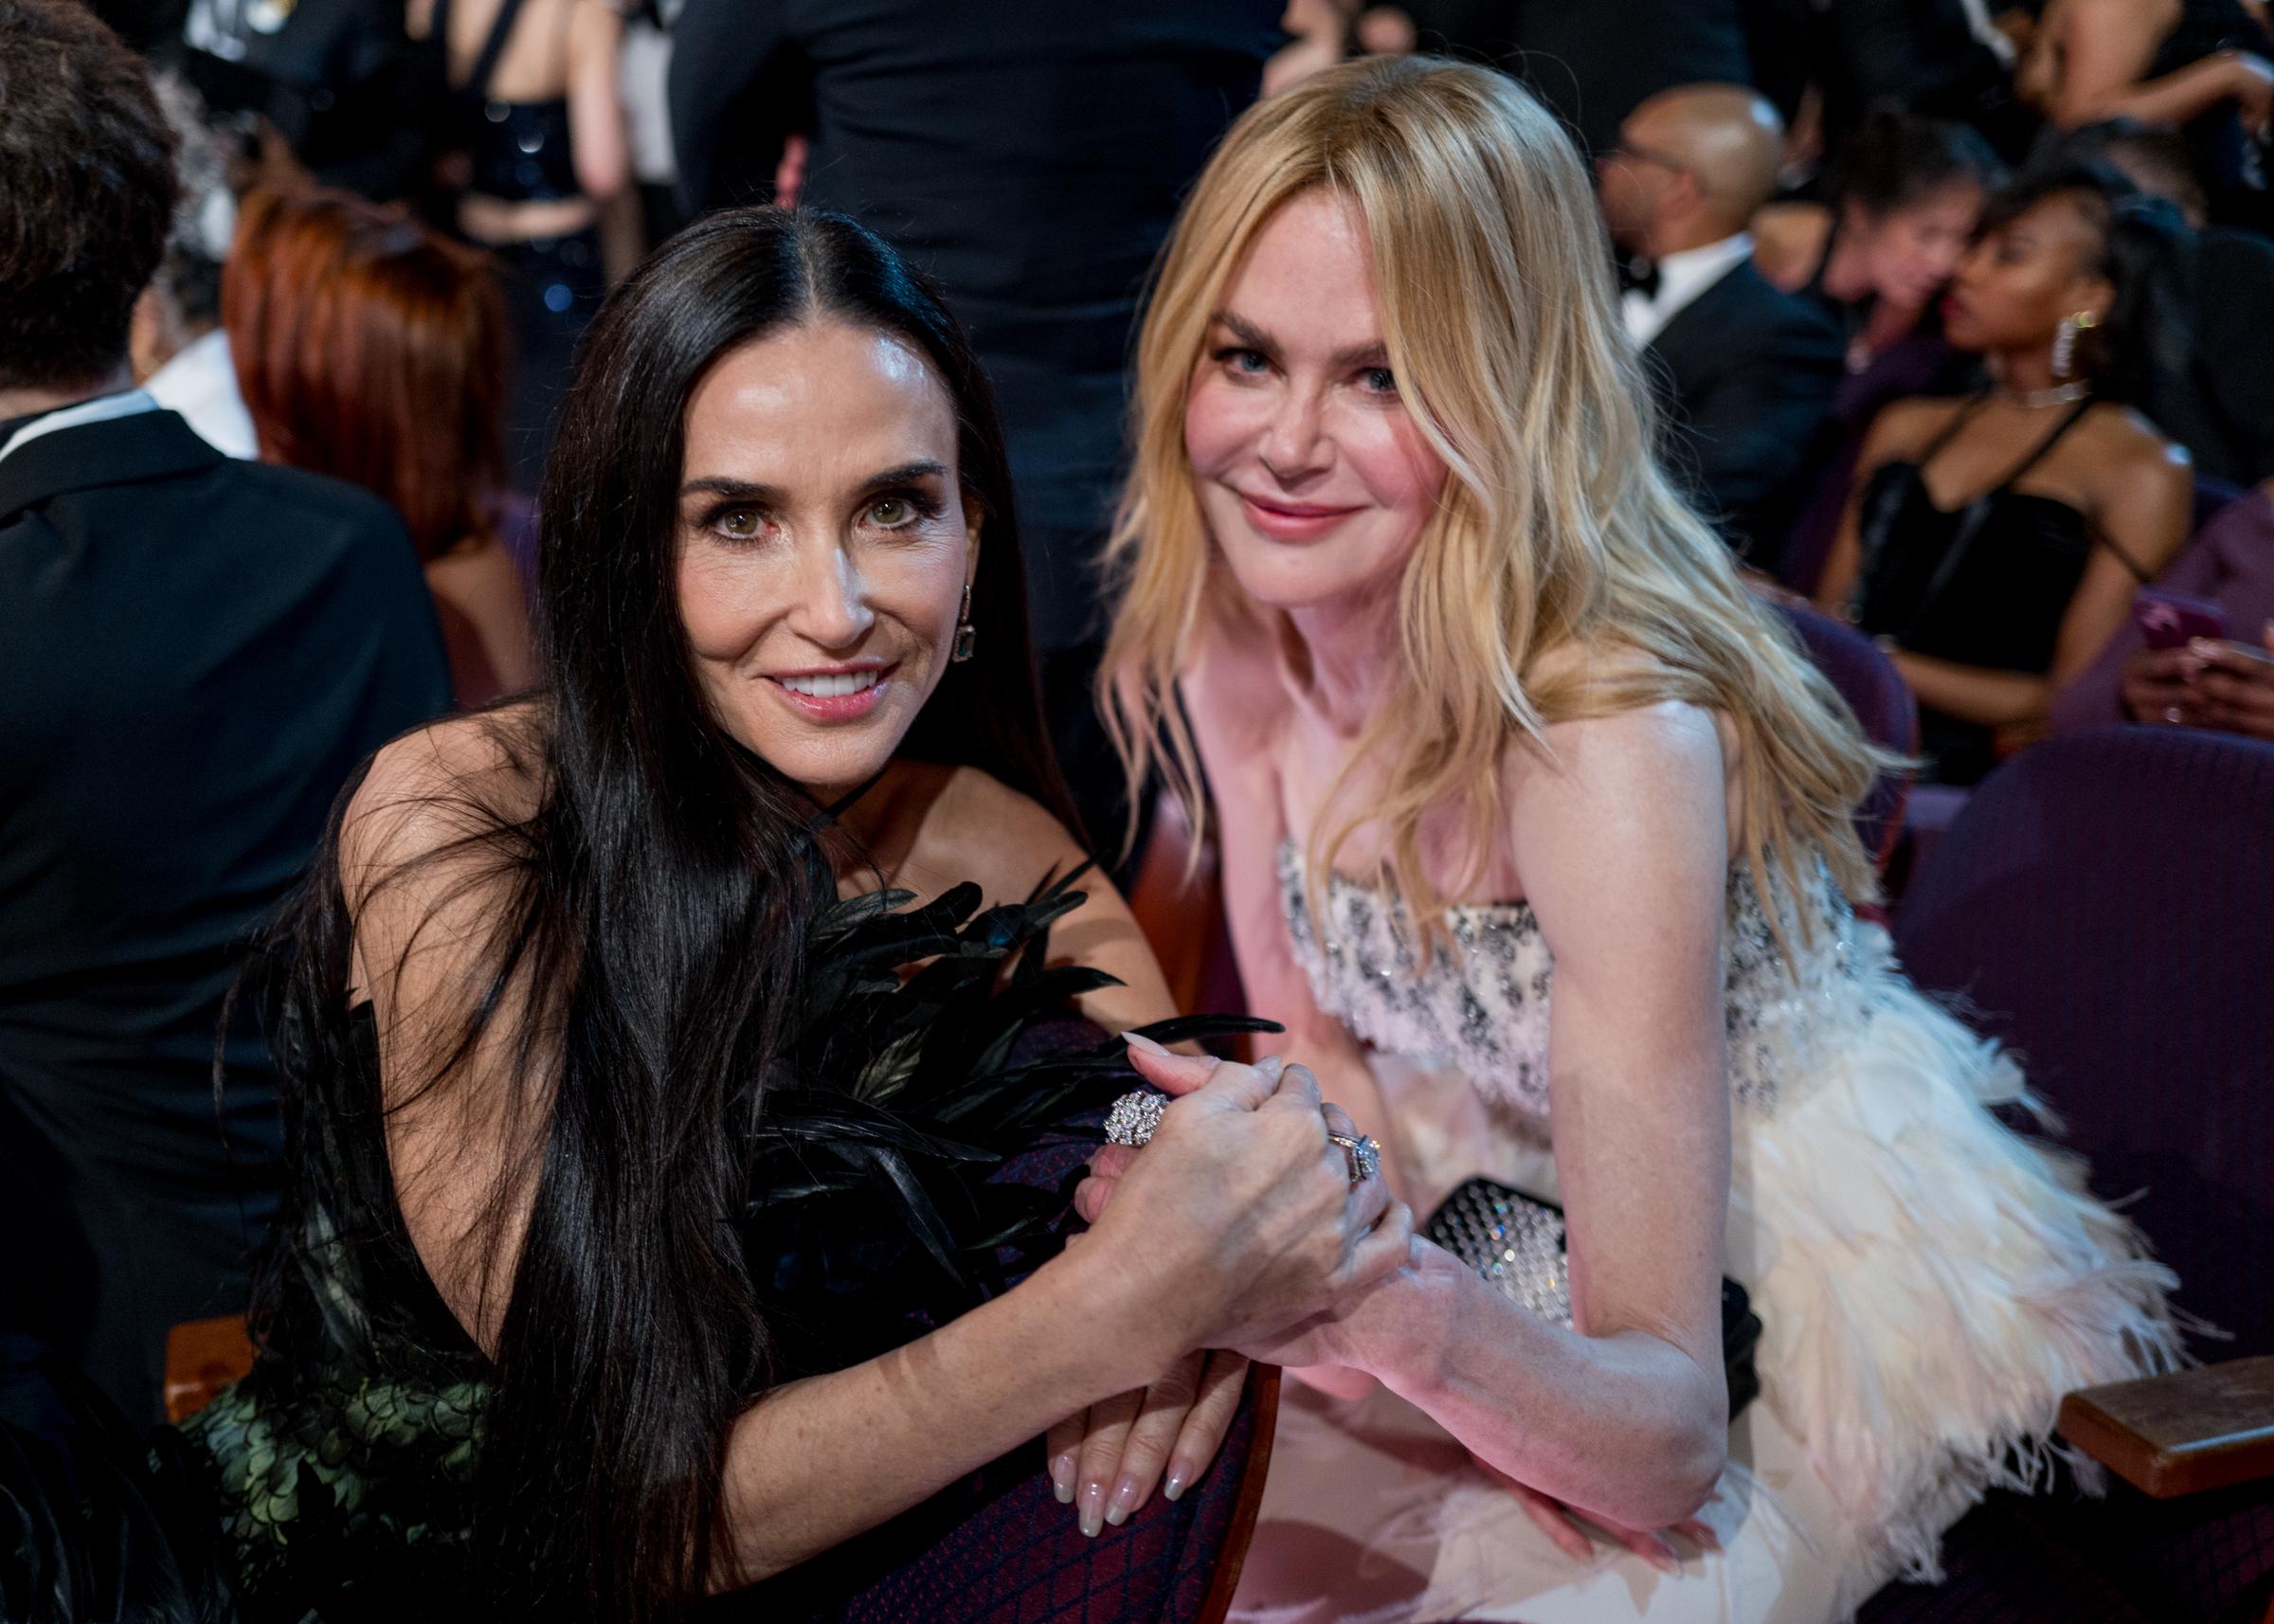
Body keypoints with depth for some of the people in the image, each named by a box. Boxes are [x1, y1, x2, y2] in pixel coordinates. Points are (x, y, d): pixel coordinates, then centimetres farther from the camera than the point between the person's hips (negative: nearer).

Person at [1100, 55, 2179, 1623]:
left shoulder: (1611, 741, -31)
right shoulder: (1233, 630, -10)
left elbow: (1672, 1442, -32)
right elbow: (1316, 1059, 2)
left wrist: (1420, 1324, -52)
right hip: (1525, 1279, 6)